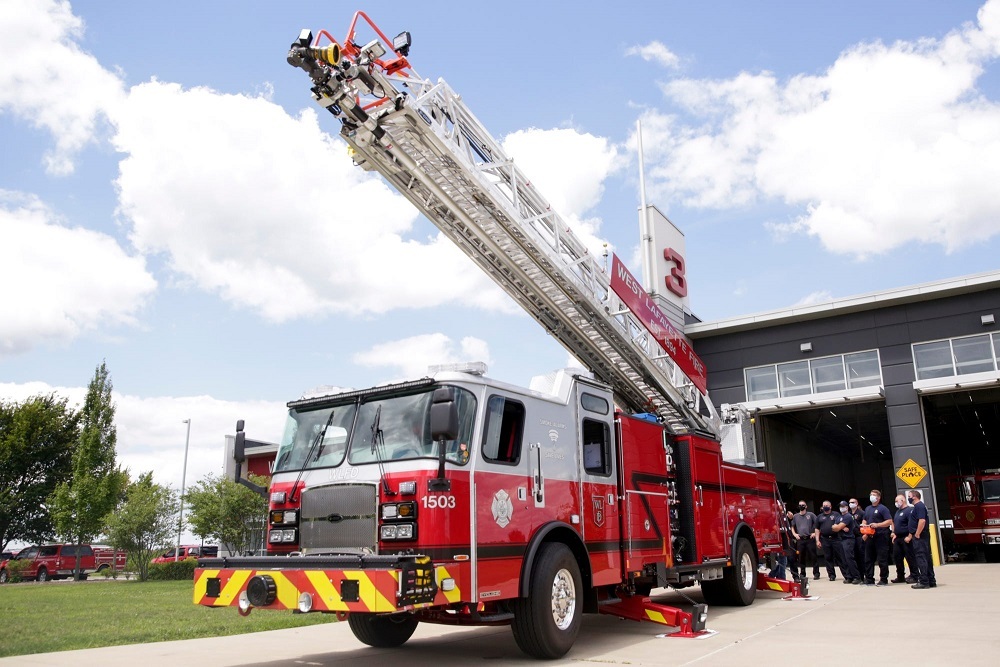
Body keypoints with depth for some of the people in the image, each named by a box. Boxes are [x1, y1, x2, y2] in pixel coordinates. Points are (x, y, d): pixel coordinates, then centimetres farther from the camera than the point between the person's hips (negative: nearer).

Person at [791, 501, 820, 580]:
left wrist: (815, 533, -4)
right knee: (801, 558, 4)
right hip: (800, 540, 3)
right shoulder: (795, 516, 13)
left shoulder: (811, 515, 5)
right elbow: (792, 527, 20)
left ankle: (816, 573, 2)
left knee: (813, 556, -4)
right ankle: (802, 574, 10)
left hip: (810, 539, -2)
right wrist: (794, 534, 6)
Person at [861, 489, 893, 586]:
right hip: (870, 537, 7)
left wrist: (877, 525, -22)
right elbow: (864, 521, 23)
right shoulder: (867, 509, 17)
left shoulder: (882, 508, -5)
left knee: (882, 559, -3)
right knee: (868, 559, 9)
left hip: (881, 537, -7)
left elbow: (889, 521, -12)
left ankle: (884, 580, 4)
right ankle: (869, 579, 15)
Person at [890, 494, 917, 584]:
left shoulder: (909, 510, -12)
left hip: (906, 538, -9)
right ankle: (900, 577, 19)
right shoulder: (898, 511, 17)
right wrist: (894, 534, 19)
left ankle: (914, 576, 5)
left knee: (910, 558, -2)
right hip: (897, 538, 9)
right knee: (897, 558, 11)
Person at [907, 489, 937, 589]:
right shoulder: (918, 506, 19)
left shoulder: (919, 506, -13)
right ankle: (931, 581, 17)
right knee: (927, 558, 12)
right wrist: (910, 536, 23)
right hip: (922, 537, 10)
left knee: (921, 558, -8)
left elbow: (922, 521, -25)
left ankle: (924, 582, -7)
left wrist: (917, 535, -22)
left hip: (919, 537, -10)